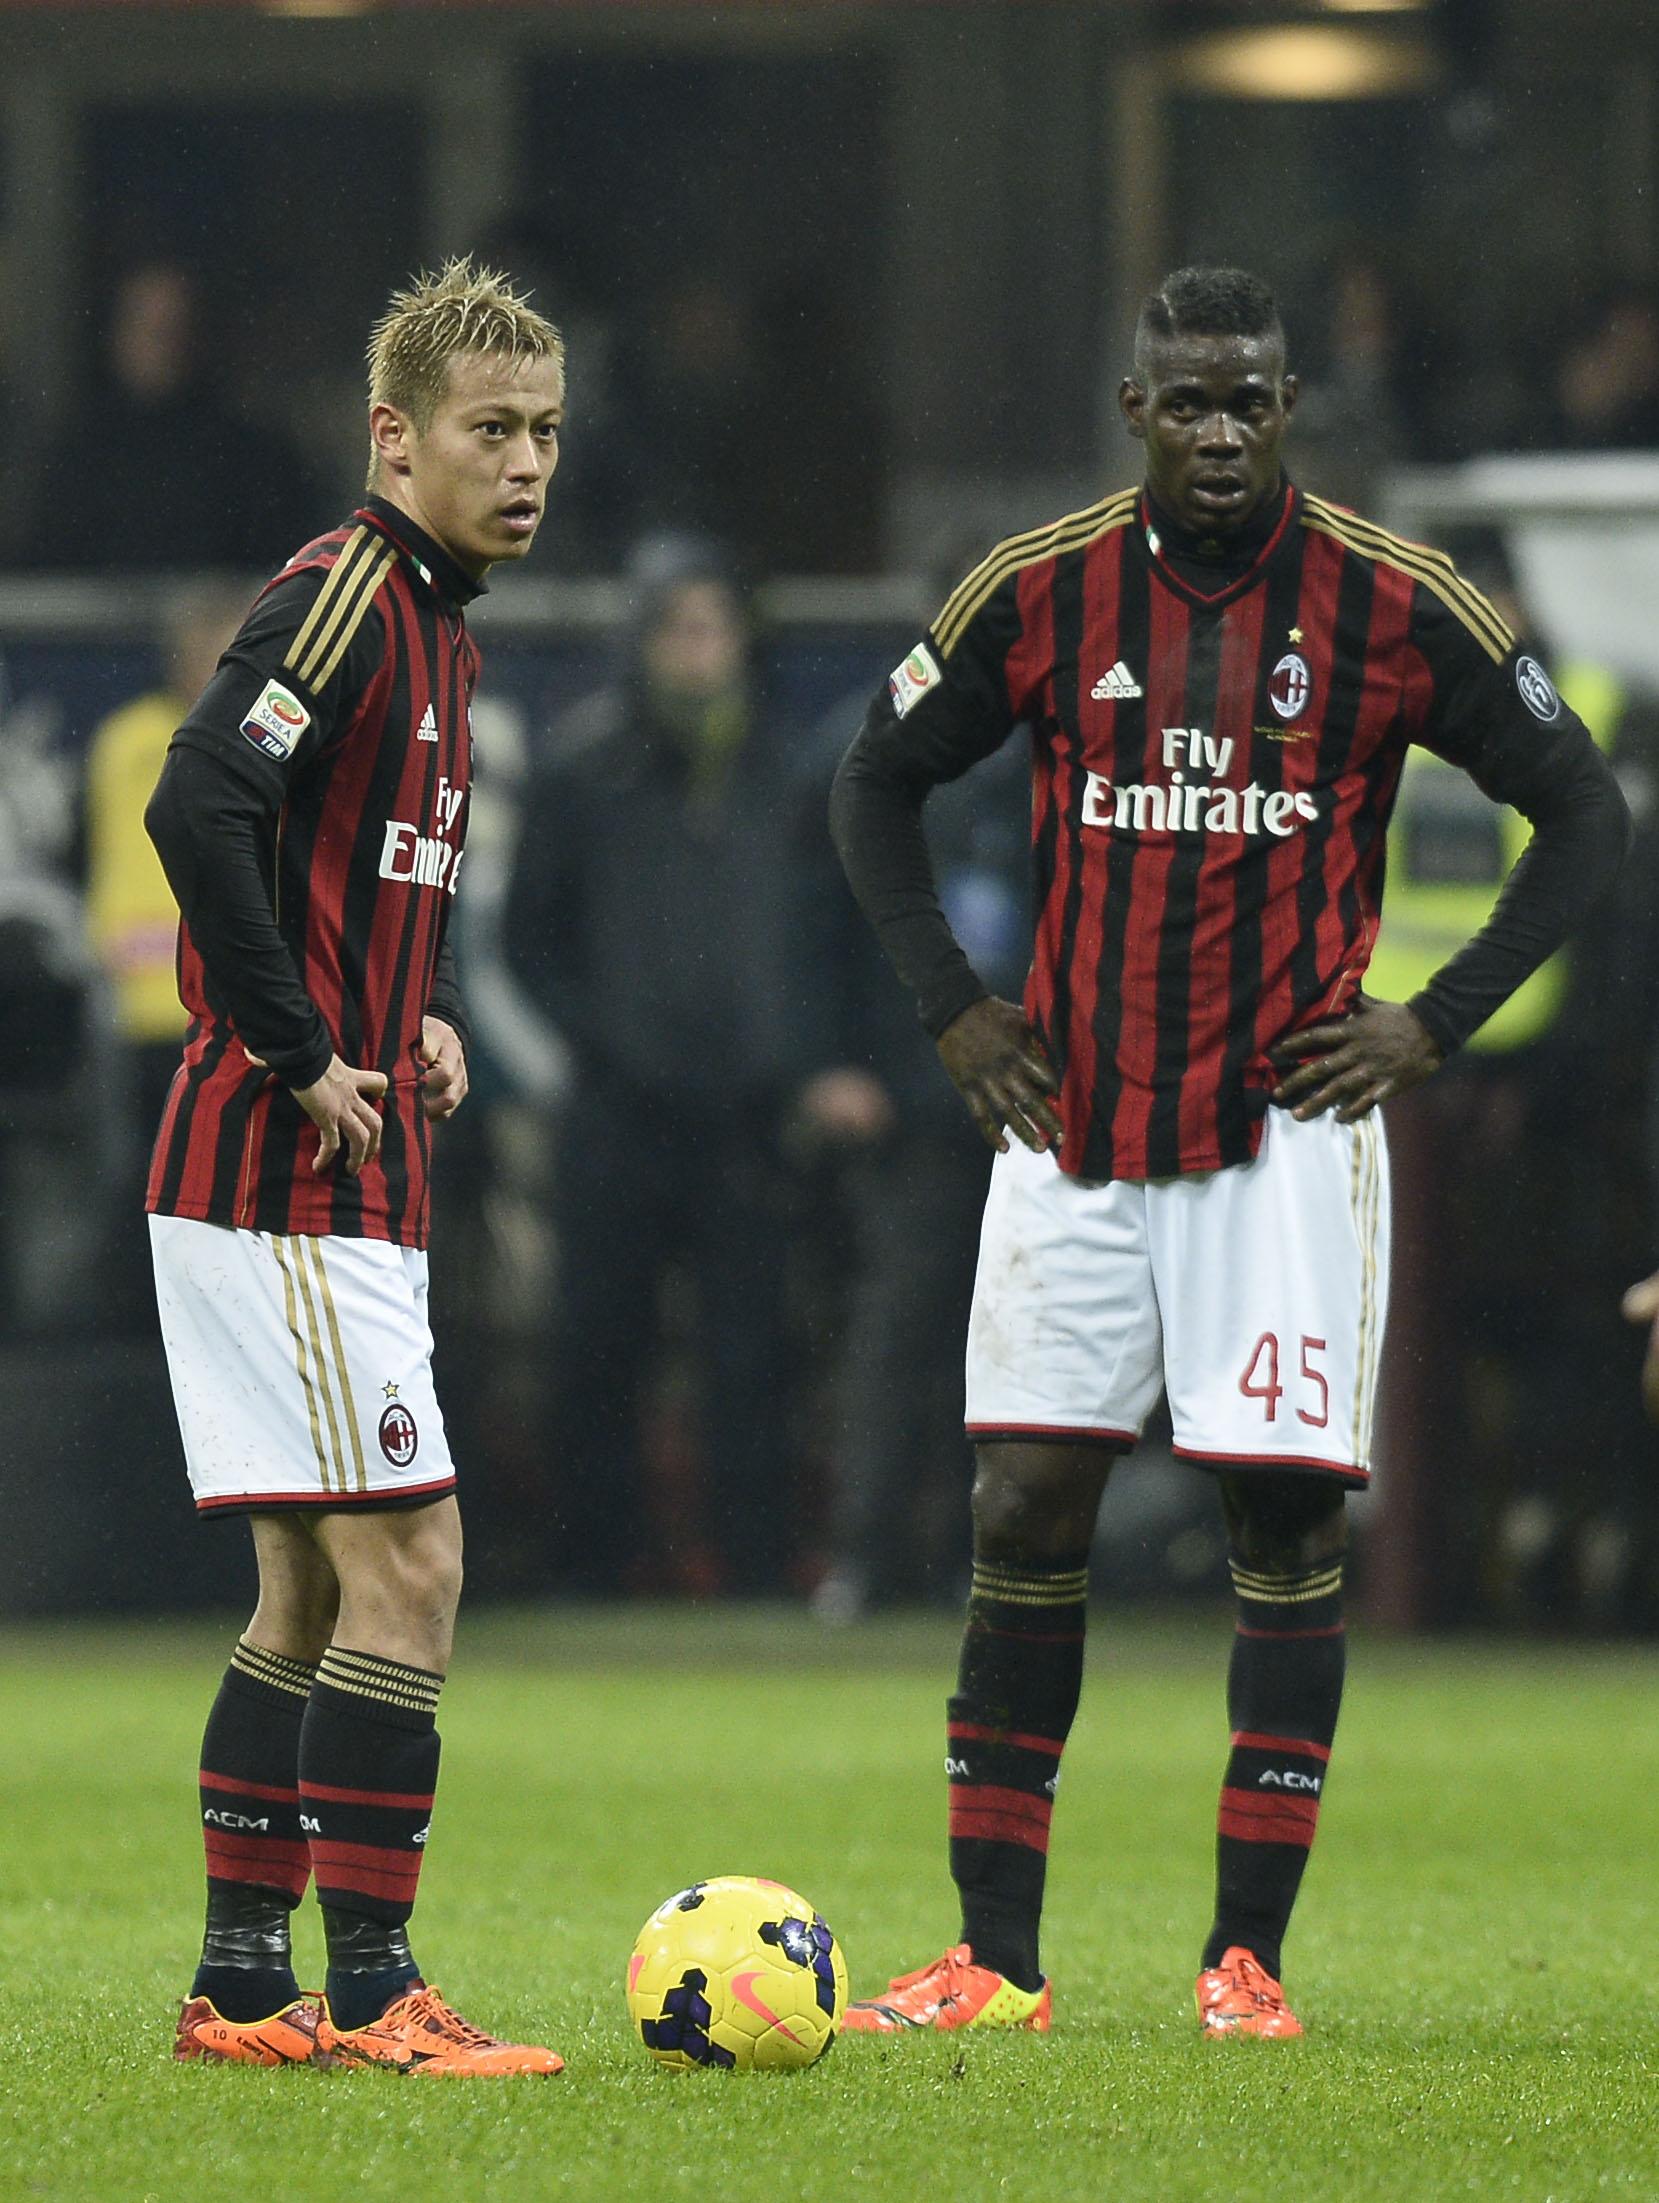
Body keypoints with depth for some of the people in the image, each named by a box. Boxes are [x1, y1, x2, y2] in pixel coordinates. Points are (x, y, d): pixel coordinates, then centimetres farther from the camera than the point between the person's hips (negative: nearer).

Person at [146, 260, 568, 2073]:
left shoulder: (437, 626, 16)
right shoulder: (344, 596, -14)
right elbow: (195, 808, -27)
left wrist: (431, 1022, 12)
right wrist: (303, 1054, -21)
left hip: (346, 1179, 10)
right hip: (285, 1175, -10)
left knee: (314, 1585, 12)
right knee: (403, 1565, -10)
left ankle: (244, 1985, 15)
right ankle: (370, 1994, -8)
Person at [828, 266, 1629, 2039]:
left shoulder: (1390, 607, -4)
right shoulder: (1039, 592, 1)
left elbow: (1585, 812, 4)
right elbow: (876, 781, 15)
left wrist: (1437, 1021, -3)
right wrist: (952, 1009, 5)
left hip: (1288, 1127, -2)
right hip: (1071, 1125, 2)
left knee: (1286, 1523, -4)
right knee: (1023, 1515, -1)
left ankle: (1247, 1958, 1)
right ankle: (994, 1957, 4)